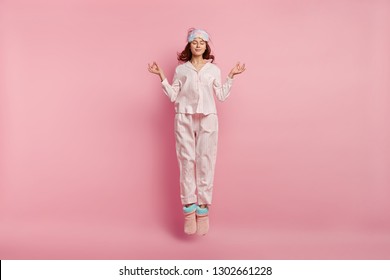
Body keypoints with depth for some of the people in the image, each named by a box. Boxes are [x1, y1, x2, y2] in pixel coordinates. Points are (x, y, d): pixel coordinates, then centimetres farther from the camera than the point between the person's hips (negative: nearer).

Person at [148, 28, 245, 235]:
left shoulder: (213, 69, 14)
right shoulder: (181, 69, 13)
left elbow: (221, 96, 10)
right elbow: (173, 96, 8)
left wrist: (231, 77, 7)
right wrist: (161, 76, 3)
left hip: (207, 119, 0)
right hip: (184, 118, 0)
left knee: (205, 163, -3)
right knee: (186, 161, -5)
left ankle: (203, 209, 1)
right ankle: (189, 208, -2)